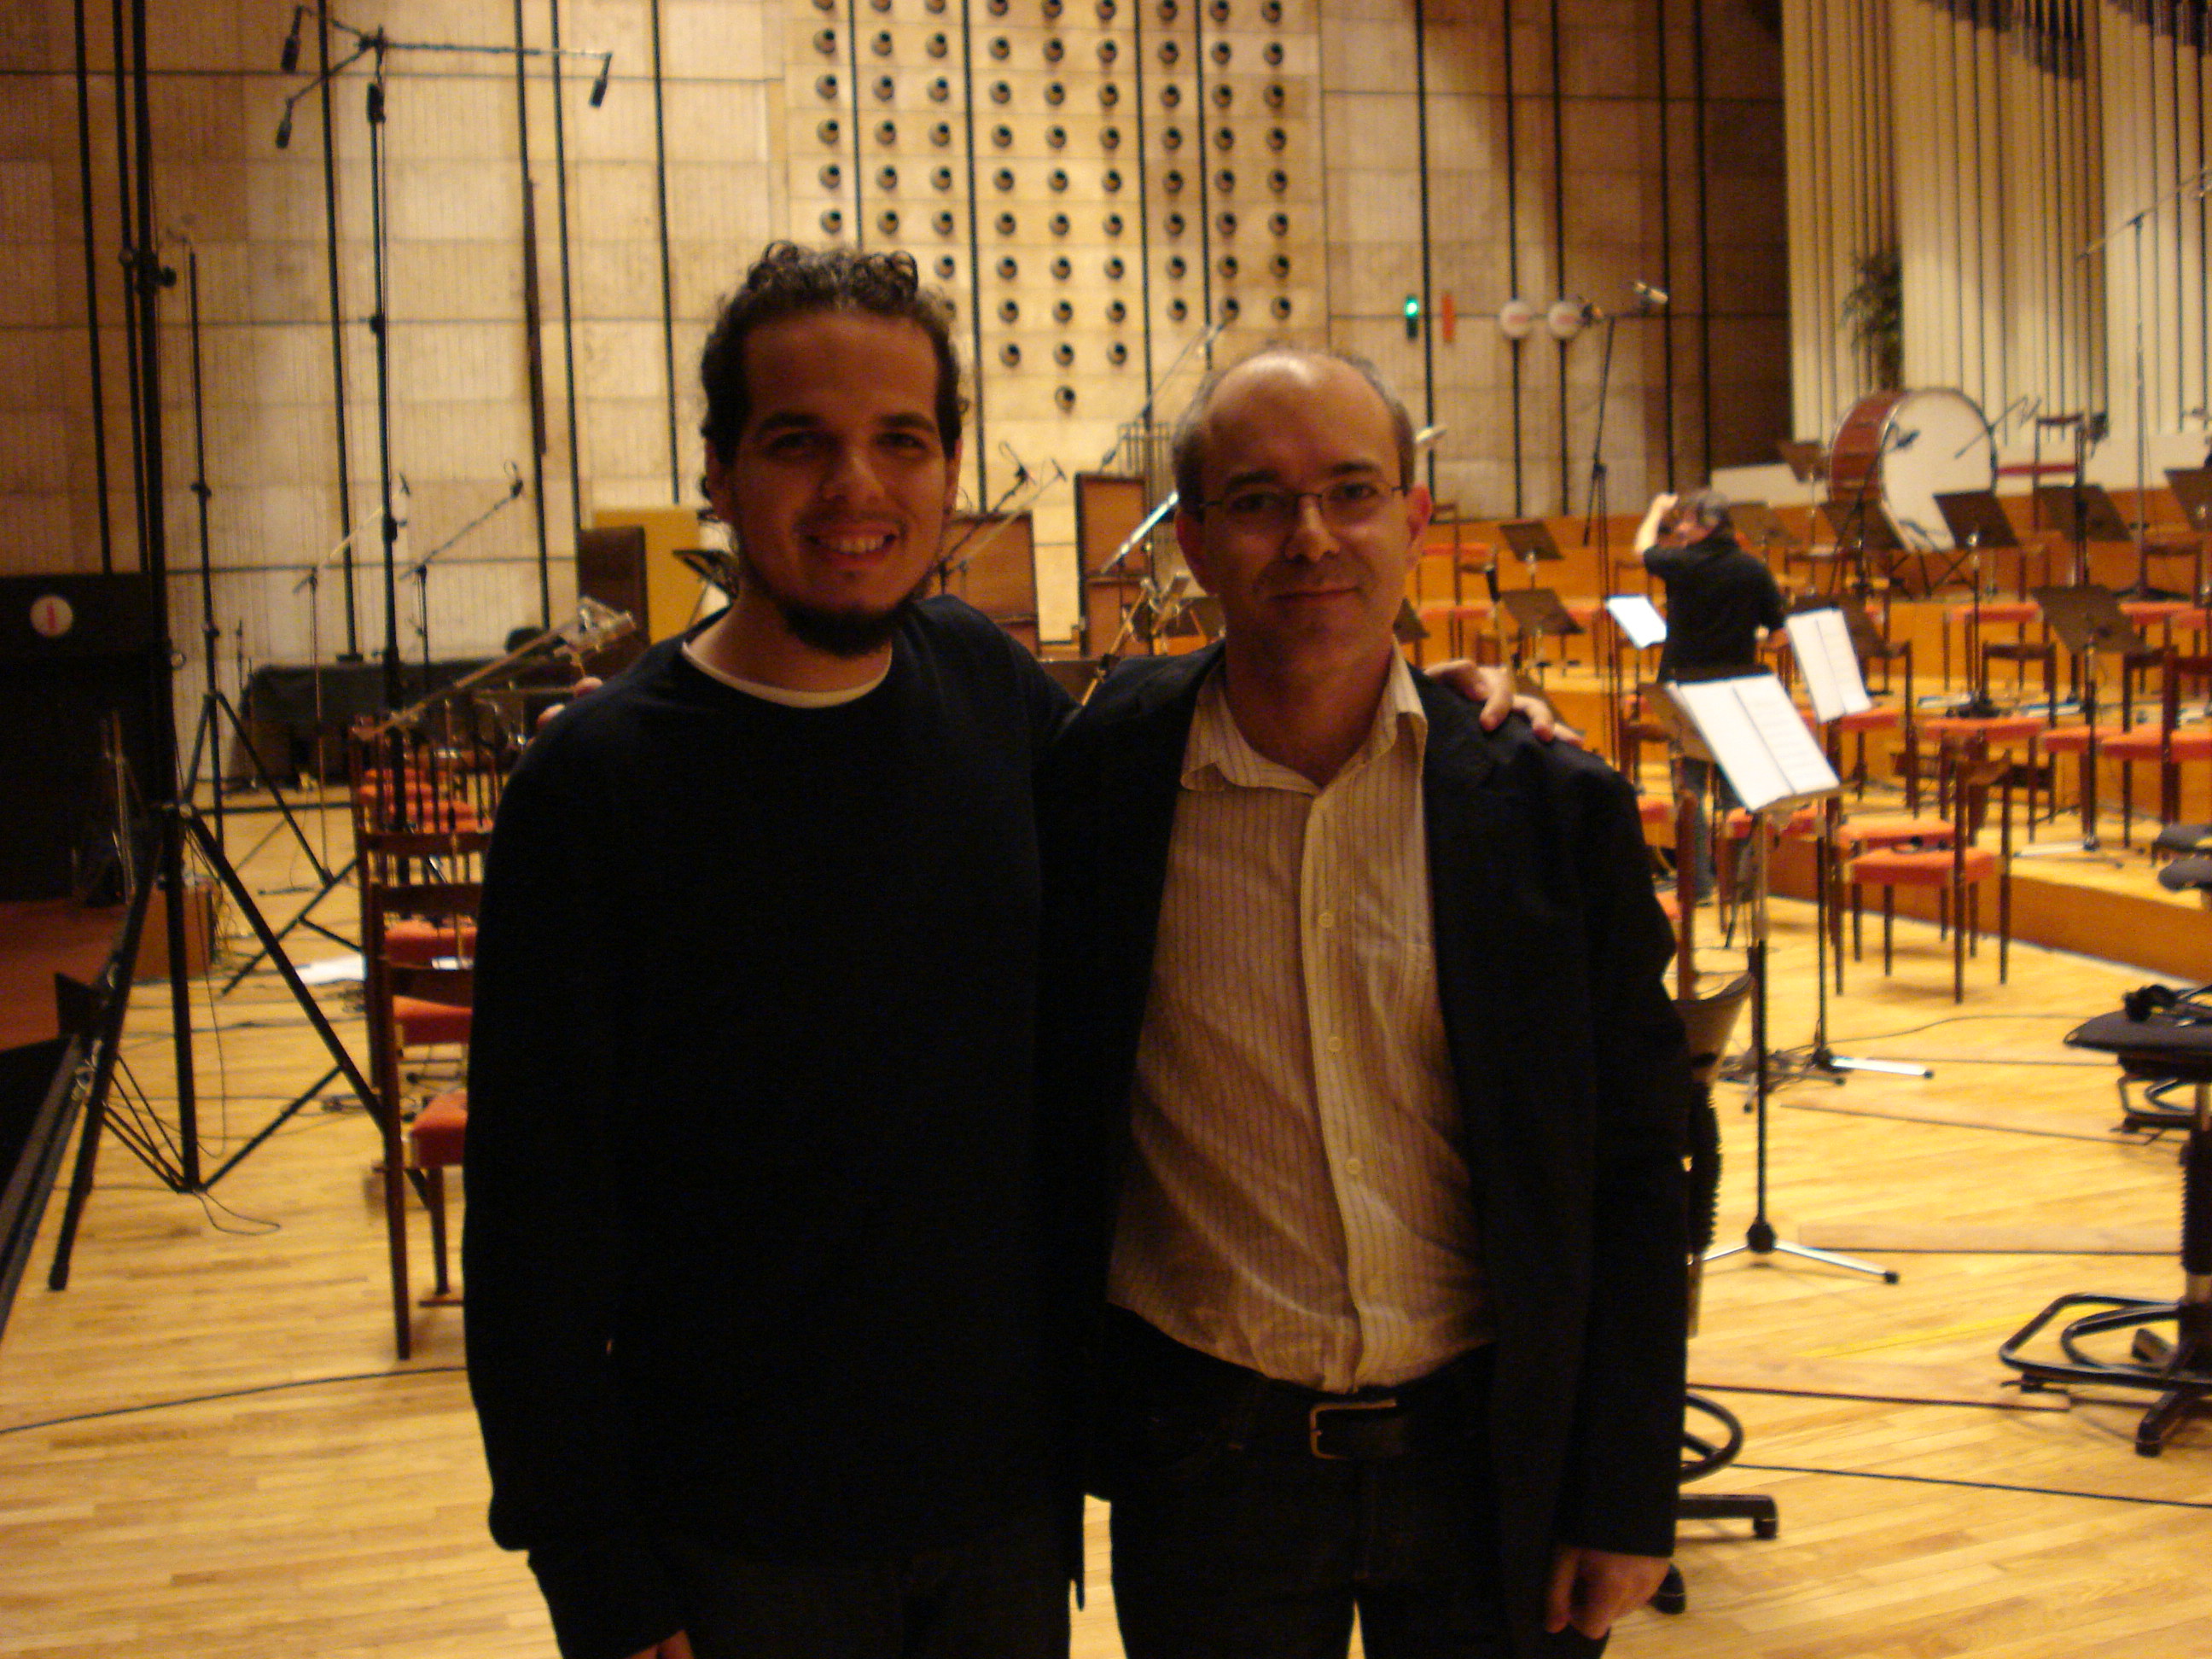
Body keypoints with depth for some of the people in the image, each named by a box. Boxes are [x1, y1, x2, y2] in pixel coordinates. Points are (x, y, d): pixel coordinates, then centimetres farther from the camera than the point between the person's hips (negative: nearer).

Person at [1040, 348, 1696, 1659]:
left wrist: (1630, 1499, -2)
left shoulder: (1556, 813, -6)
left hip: (1492, 1453, 0)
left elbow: (1635, 1178, -1)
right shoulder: (1103, 785, -7)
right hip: (1209, 1458, 0)